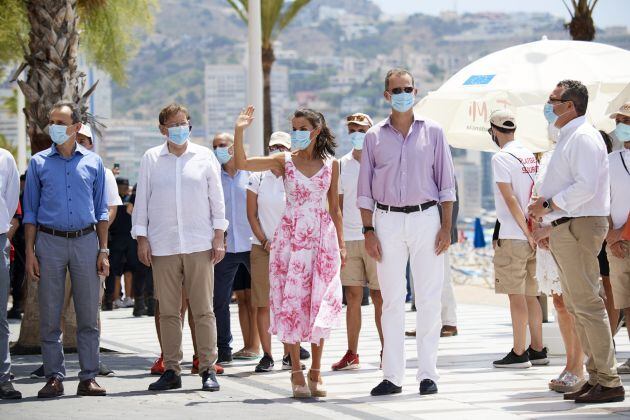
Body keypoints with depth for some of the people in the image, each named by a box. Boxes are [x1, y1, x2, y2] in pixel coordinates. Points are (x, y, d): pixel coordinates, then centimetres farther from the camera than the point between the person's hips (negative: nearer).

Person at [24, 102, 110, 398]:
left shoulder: (93, 162, 9)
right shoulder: (38, 163, 6)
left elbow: (101, 211, 11)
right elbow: (30, 212, 7)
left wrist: (103, 251, 4)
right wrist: (30, 253, -2)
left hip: (86, 241, 1)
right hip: (50, 242, -1)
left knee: (89, 315, 0)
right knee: (50, 316, 0)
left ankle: (88, 378, 5)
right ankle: (54, 378, 5)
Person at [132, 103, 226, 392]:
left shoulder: (204, 157, 7)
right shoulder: (151, 159, 7)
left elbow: (216, 198, 9)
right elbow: (142, 200, 9)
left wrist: (219, 237, 3)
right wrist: (141, 238, 3)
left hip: (199, 244, -1)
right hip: (162, 245, 1)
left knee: (203, 309, -2)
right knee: (168, 311, 2)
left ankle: (208, 369, 2)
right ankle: (171, 370, 8)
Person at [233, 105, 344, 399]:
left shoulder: (331, 163, 6)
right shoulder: (285, 161, 2)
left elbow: (334, 207, 11)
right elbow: (242, 164, -8)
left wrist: (341, 244, 8)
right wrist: (239, 131, -18)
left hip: (323, 237, 1)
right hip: (291, 238, -1)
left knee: (321, 302, 0)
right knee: (291, 301, -3)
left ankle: (316, 372, 10)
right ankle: (296, 372, 4)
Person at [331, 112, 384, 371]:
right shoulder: (342, 165, 11)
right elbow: (338, 204, 14)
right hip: (348, 238, 3)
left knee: (379, 295, -2)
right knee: (352, 296, 4)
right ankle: (351, 354, 7)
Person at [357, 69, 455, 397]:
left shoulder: (432, 132, 6)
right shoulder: (374, 137, 7)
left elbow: (446, 183, 5)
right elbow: (365, 189, 8)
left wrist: (446, 227, -2)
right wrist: (368, 230, 0)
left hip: (425, 219, -1)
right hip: (387, 221, 1)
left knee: (429, 299, -1)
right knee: (392, 300, 2)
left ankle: (427, 374, 4)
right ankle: (392, 376, 4)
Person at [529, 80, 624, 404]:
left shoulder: (583, 138, -12)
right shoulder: (567, 138, 20)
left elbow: (586, 187, -23)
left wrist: (550, 204, -17)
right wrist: (545, 211, 14)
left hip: (578, 228, -11)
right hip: (564, 228, 11)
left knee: (587, 304, -12)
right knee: (575, 305, 11)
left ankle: (608, 381, -11)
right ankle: (596, 376, 15)